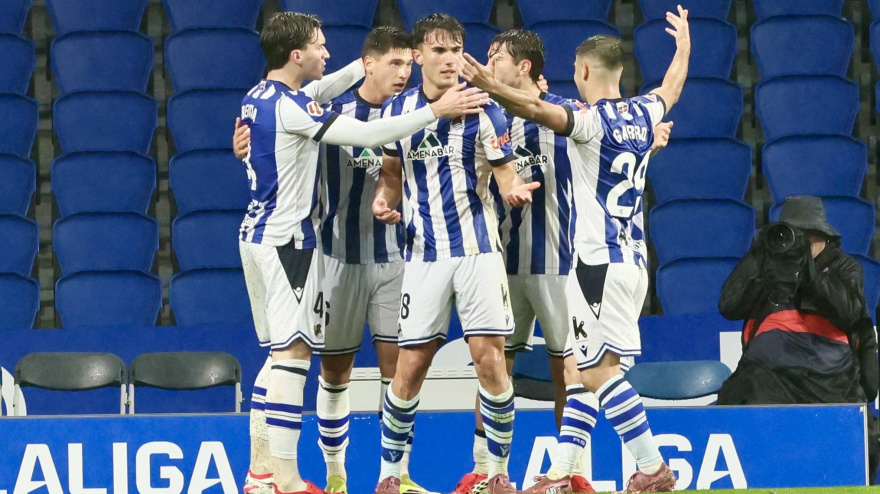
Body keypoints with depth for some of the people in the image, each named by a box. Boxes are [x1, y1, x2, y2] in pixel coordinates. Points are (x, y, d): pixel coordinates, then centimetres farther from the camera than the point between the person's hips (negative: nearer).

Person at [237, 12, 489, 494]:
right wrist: (436, 111, -16)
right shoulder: (289, 106, -19)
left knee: (281, 352, 14)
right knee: (293, 353, -9)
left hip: (257, 233, 10)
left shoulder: (257, 98, 10)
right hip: (288, 239, -10)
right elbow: (366, 134, -21)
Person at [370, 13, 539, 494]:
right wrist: (384, 200, -6)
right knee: (410, 368, 0)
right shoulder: (398, 109, 3)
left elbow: (505, 173, -3)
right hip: (423, 252, 2)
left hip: (477, 248, -2)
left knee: (489, 360, -7)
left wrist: (514, 189, -26)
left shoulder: (483, 109, -4)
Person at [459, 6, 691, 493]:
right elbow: (672, 86, 34)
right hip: (633, 259, 9)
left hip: (600, 261, -9)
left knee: (599, 369, -9)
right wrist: (683, 42, 53)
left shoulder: (592, 120, -11)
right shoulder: (642, 114, 12)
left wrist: (490, 86, -41)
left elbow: (538, 109, -29)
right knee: (584, 368, 12)